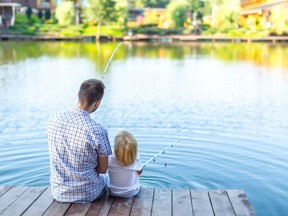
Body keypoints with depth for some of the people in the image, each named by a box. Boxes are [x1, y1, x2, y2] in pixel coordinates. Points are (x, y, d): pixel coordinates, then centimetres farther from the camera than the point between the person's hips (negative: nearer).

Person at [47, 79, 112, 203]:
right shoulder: (98, 131, -24)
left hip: (58, 193, 4)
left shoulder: (53, 120, -10)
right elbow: (103, 169, -10)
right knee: (104, 178, 33)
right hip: (87, 195, -3)